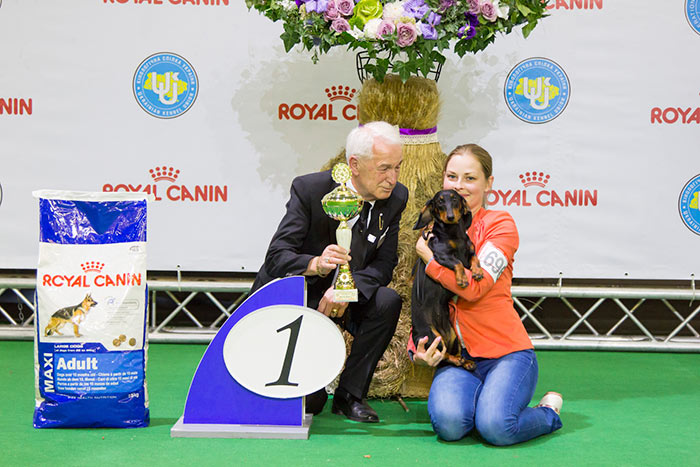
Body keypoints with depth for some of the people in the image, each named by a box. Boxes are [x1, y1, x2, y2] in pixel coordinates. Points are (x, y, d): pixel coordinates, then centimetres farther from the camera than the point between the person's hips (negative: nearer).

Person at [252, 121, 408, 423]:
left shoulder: (396, 198, -8)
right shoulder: (309, 189, -20)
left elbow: (384, 264, -9)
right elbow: (277, 256, -22)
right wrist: (315, 264, -44)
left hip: (345, 297, 4)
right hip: (294, 295, -4)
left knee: (387, 302, -29)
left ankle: (350, 394, -12)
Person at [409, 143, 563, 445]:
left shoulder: (500, 225, -2)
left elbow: (474, 286, -16)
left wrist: (429, 256, -7)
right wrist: (418, 348, 1)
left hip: (505, 351, -3)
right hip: (455, 355, 3)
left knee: (496, 428, -28)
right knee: (449, 424, -27)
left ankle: (549, 412, 6)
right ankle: (484, 398, 8)